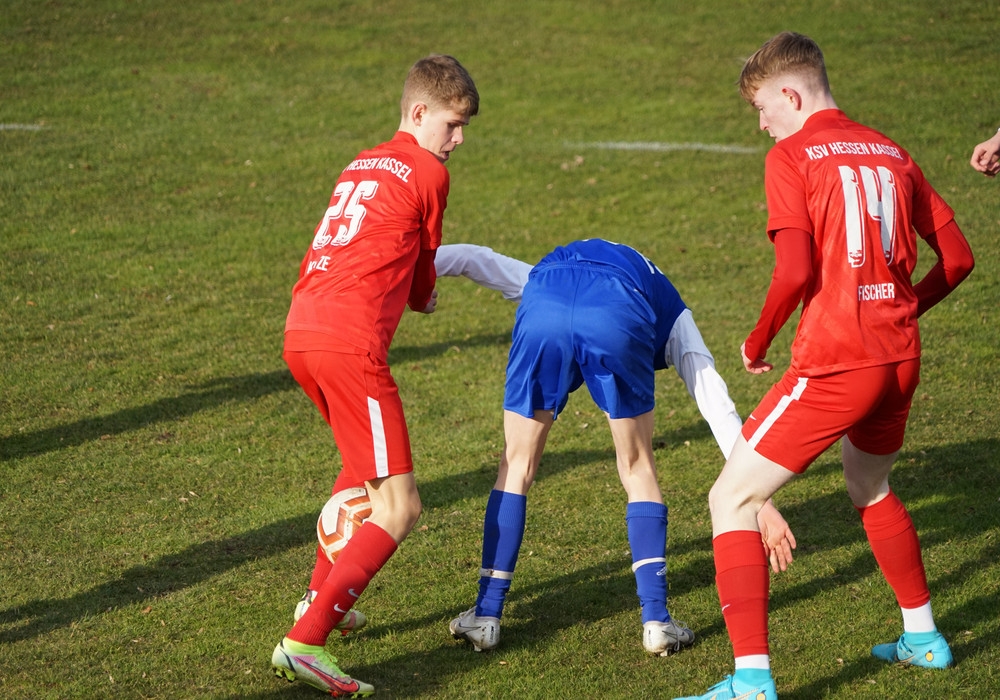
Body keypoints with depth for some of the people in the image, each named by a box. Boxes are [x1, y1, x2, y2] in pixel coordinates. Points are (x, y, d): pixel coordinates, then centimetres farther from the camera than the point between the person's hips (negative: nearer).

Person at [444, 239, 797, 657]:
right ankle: (656, 621, 15)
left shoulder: (542, 276, 48)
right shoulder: (670, 313, 41)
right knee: (638, 469, 19)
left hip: (544, 309, 1)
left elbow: (474, 259, 32)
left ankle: (485, 617, 20)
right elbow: (719, 407, 31)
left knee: (517, 465, 18)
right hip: (618, 318, -1)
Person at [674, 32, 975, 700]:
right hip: (900, 357, 7)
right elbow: (957, 256, 13)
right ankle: (924, 637, 41)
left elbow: (795, 272, -17)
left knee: (732, 500, -1)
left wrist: (758, 341, -1)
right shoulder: (891, 152, 12)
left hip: (834, 365, -7)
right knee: (870, 487, 32)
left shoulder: (791, 157, -6)